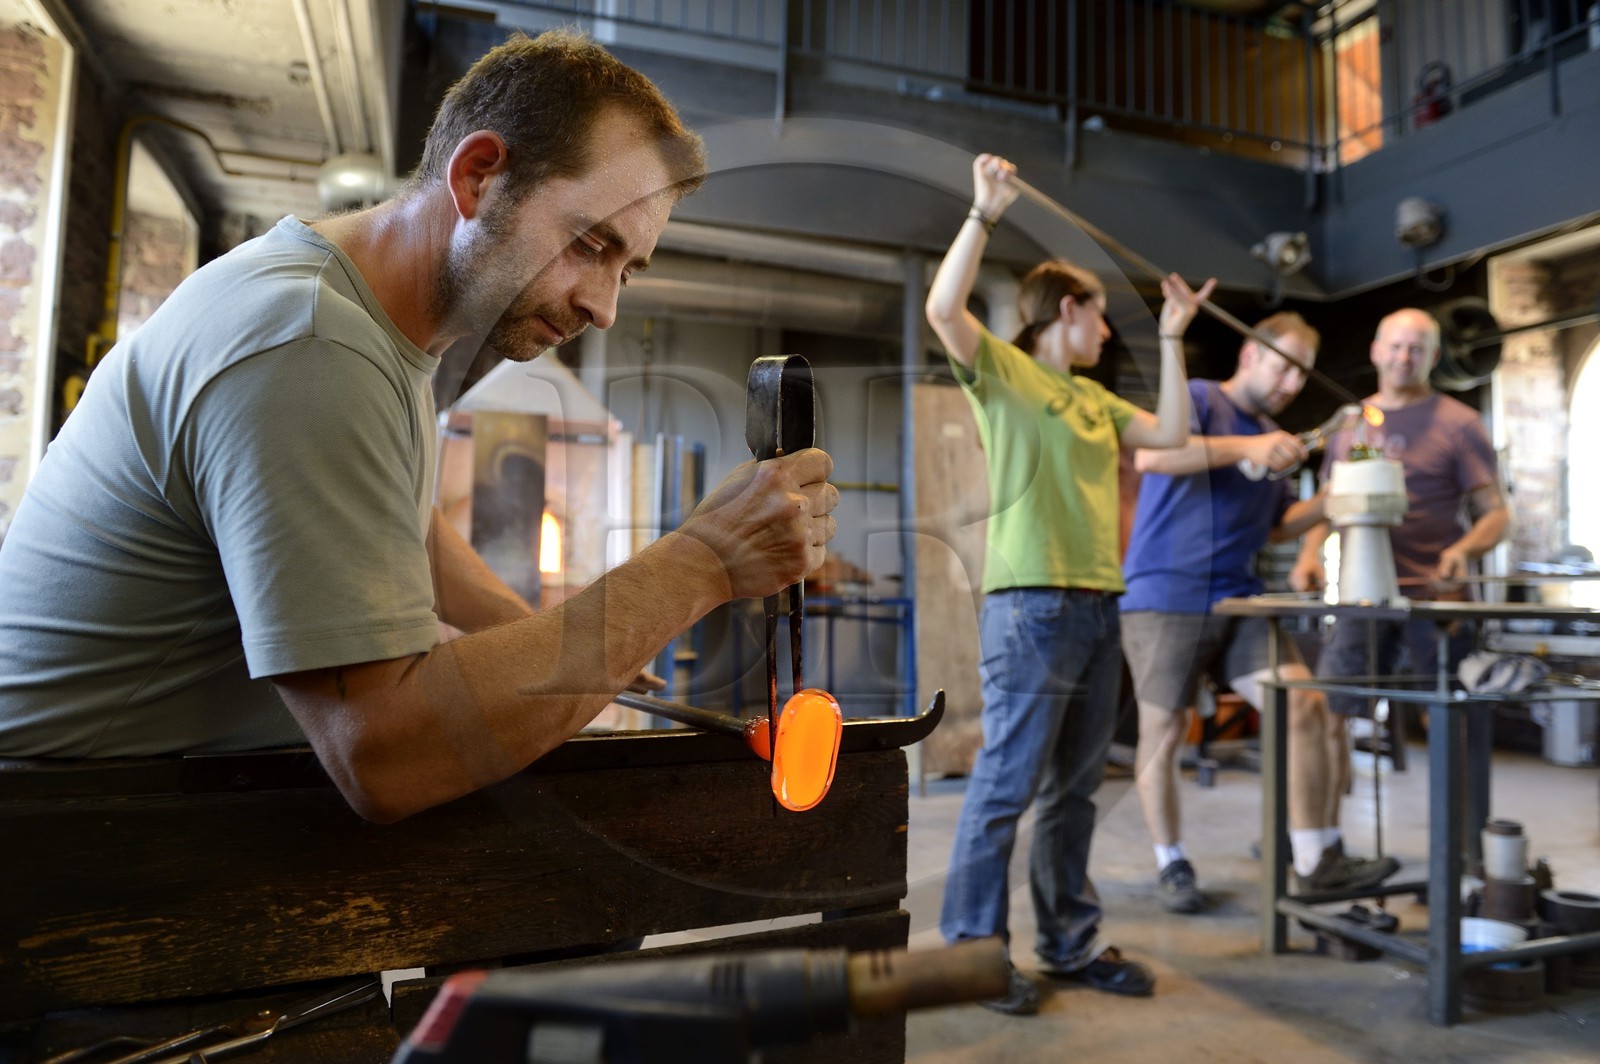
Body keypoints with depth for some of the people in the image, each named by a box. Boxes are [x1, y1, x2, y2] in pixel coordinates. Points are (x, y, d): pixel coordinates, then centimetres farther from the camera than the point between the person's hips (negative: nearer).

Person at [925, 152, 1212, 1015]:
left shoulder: (1093, 397, 22)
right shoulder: (1000, 369, 0)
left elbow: (1170, 434, 21)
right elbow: (942, 308, -16)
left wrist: (1172, 339, 22)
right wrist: (984, 212, -13)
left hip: (1098, 604, 8)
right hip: (1030, 603, -8)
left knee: (1073, 786, 13)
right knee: (1006, 783, -6)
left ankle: (1070, 942, 24)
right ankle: (972, 949, 6)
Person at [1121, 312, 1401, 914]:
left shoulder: (1274, 438, 19)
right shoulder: (1200, 400, -3)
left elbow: (1273, 527, 23)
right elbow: (1150, 457, -23)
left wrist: (1326, 504, 5)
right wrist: (1245, 446, -30)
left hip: (1239, 600, 7)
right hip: (1164, 596, -6)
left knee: (1306, 707, -6)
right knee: (1164, 731, -1)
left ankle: (1317, 858, 5)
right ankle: (1171, 866, 16)